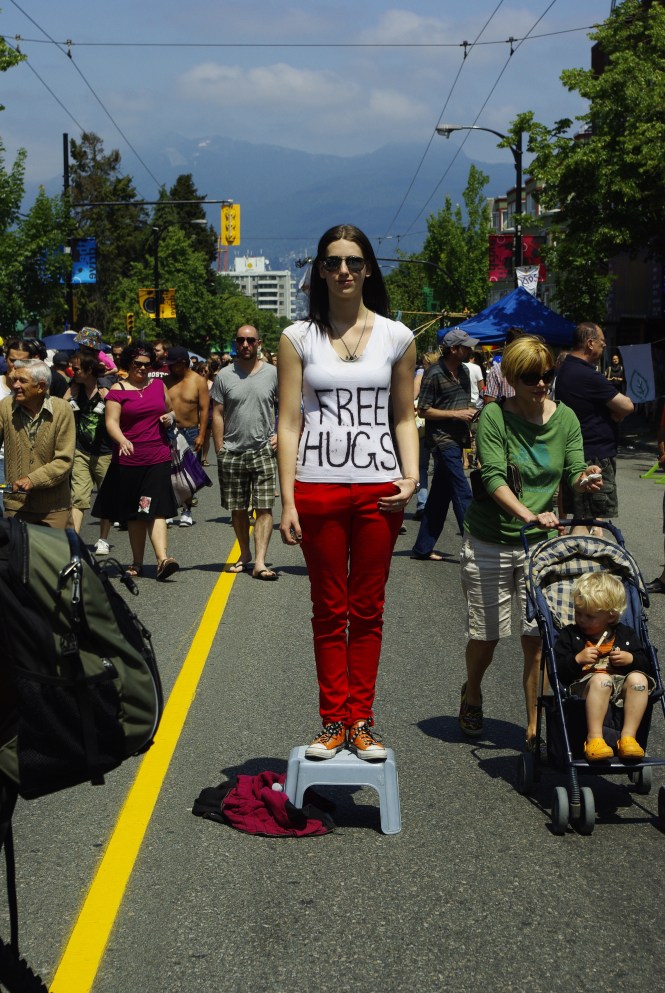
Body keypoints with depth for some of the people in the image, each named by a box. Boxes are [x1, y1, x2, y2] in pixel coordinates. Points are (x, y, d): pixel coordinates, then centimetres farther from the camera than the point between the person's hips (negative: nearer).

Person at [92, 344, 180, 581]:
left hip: (158, 458, 1)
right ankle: (137, 563, 16)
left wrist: (170, 416, 3)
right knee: (134, 513, 7)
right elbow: (111, 422, -8)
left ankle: (163, 559, -21)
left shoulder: (158, 385, 12)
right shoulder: (118, 390, 1)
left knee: (155, 509, -10)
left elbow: (170, 408, 27)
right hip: (128, 461, -1)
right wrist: (122, 440, -28)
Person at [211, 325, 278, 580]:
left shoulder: (272, 373, 3)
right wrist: (219, 449, -1)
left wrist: (280, 435, 0)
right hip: (232, 452, 1)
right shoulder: (224, 376, 3)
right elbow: (217, 414, 4)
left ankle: (260, 562, -11)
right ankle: (245, 554, 27)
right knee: (238, 509, 10)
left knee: (264, 508, -9)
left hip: (263, 451, -1)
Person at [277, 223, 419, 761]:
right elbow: (289, 422, 1)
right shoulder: (299, 338, 4)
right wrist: (288, 500, -5)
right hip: (318, 488, -1)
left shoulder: (396, 337, 7)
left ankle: (361, 722, 13)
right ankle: (334, 722, 13)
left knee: (367, 611, 6)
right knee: (329, 611, 6)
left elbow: (405, 417, 11)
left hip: (378, 488, 1)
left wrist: (411, 475, -5)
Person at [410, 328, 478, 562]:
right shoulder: (434, 374, -12)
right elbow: (423, 410, -12)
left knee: (441, 494, 10)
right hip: (442, 440, -8)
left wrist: (469, 415, 8)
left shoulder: (464, 371, 13)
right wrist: (456, 414, -16)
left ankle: (423, 548, 16)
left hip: (456, 439, 8)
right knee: (462, 494, -9)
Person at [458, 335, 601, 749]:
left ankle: (535, 727, 7)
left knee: (538, 637, -4)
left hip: (542, 543, 2)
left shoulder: (565, 418, 1)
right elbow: (494, 478, -20)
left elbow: (574, 473, -1)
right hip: (489, 543, -2)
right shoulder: (494, 416, -10)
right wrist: (528, 514, -35)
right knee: (486, 634, 8)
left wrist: (583, 479, -25)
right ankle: (472, 695, 39)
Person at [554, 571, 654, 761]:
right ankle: (594, 737, -39)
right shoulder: (569, 635, 11)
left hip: (622, 689, 3)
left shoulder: (626, 635, 18)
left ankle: (628, 737, -29)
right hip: (584, 687, -3)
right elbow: (557, 671, 2)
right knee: (601, 679, -36)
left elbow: (646, 666, 16)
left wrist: (631, 659, -4)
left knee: (638, 679, -29)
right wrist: (577, 659, -14)